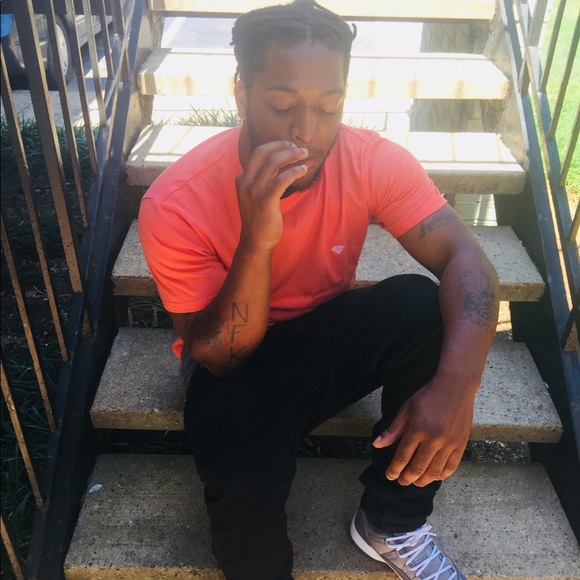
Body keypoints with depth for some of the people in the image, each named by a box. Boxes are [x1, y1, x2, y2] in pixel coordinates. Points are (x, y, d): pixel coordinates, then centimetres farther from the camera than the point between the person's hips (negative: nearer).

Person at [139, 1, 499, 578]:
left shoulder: (373, 160, -17)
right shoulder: (175, 205, -24)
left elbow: (466, 260, -22)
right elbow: (221, 359, -21)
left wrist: (457, 382, -41)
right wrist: (256, 242, -39)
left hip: (331, 334, 3)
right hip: (238, 362, -2)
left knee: (421, 304, -26)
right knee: (241, 475, -33)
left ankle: (391, 525, -6)